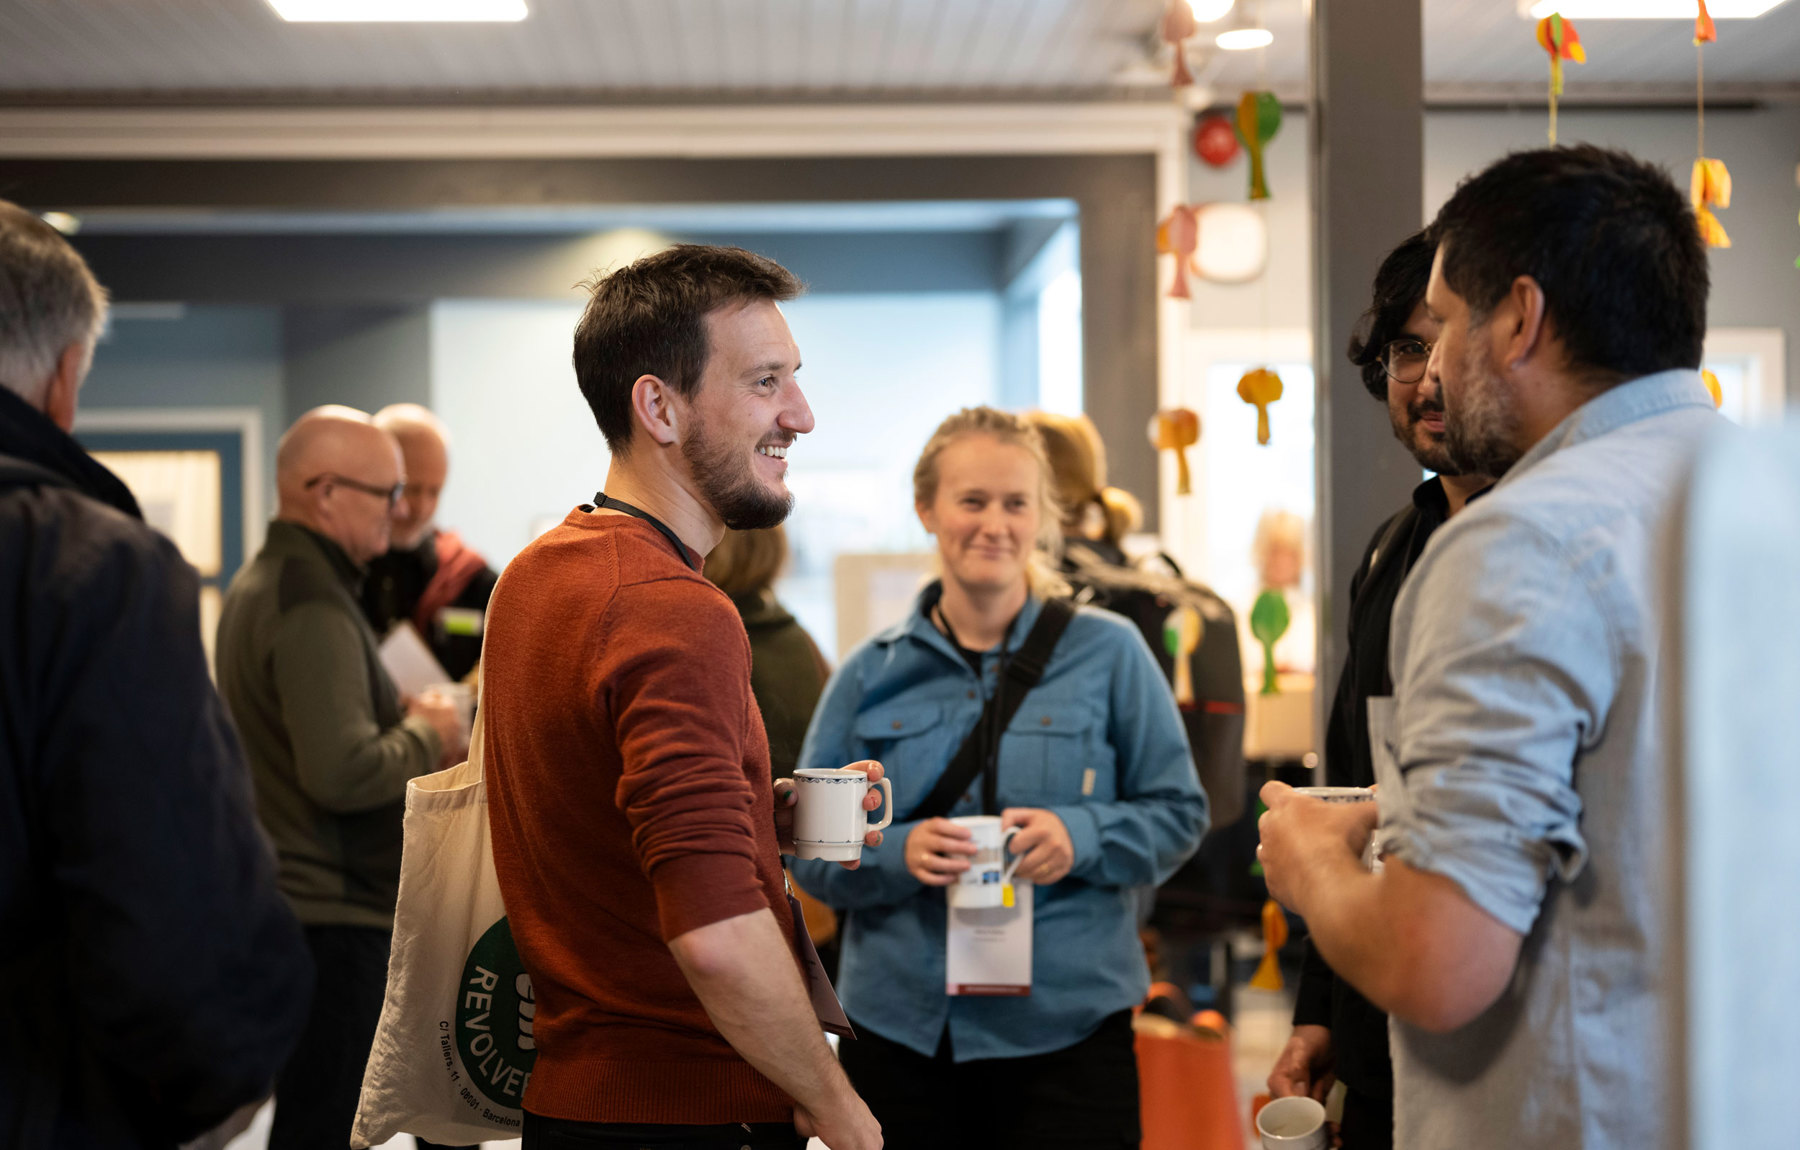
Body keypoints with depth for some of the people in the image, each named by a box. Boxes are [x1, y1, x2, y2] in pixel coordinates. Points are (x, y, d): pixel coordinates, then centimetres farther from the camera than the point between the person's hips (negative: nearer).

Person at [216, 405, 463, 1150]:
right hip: (331, 914, -11)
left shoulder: (260, 584, 16)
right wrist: (426, 737, -10)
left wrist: (405, 723, 13)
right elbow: (343, 773, -28)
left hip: (288, 897, 11)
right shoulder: (312, 605, -19)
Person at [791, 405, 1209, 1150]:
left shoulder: (1108, 653, 2)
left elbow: (1178, 813, 3)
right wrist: (899, 852, -16)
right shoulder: (871, 676, 6)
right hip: (902, 1026, 2)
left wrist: (1081, 836, -16)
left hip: (1068, 1024, -1)